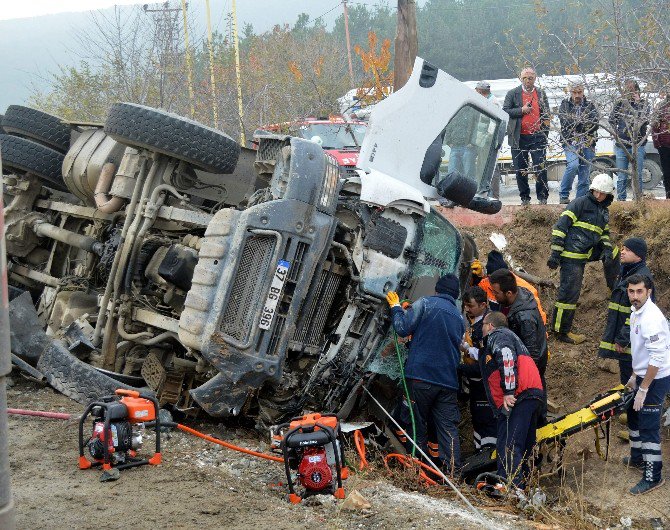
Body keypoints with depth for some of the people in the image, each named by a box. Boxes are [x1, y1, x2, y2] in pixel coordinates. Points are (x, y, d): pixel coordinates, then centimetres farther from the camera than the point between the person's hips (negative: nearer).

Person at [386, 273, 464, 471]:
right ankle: (453, 471, -4)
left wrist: (396, 307, 11)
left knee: (418, 424, 5)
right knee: (448, 427, 2)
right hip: (448, 381, 4)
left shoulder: (425, 303, 0)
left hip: (422, 375, -4)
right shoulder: (459, 317, 19)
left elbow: (403, 328, -5)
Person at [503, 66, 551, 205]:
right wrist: (521, 110, -13)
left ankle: (542, 197, 4)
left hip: (537, 137, 1)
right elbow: (504, 111, -2)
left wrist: (545, 132, 5)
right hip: (519, 138, 0)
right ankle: (525, 197, 14)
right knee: (521, 170, 5)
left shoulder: (541, 94, 11)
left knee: (541, 168, -4)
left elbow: (546, 115, 14)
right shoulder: (512, 93, 4)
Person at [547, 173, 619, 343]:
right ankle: (561, 331, 1)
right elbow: (560, 226, -14)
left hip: (588, 251, 8)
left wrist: (607, 249, 0)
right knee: (569, 292, -7)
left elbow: (604, 234, 23)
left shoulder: (604, 211, 15)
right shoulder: (581, 203, -10)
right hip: (572, 254, -8)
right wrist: (555, 253, -19)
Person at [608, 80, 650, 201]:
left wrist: (638, 103, -10)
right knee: (622, 177, 2)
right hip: (621, 145, 1)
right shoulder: (620, 103, 9)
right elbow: (612, 121, 10)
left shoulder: (643, 104, 5)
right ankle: (620, 201, 7)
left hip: (638, 145, -1)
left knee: (637, 176, 0)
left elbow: (645, 120, -10)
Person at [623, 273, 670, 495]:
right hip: (644, 375, 10)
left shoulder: (651, 318, -27)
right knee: (635, 416, 24)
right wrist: (634, 375, 22)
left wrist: (643, 389, -24)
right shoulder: (636, 312, 5)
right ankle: (637, 458, 43)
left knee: (649, 427, -5)